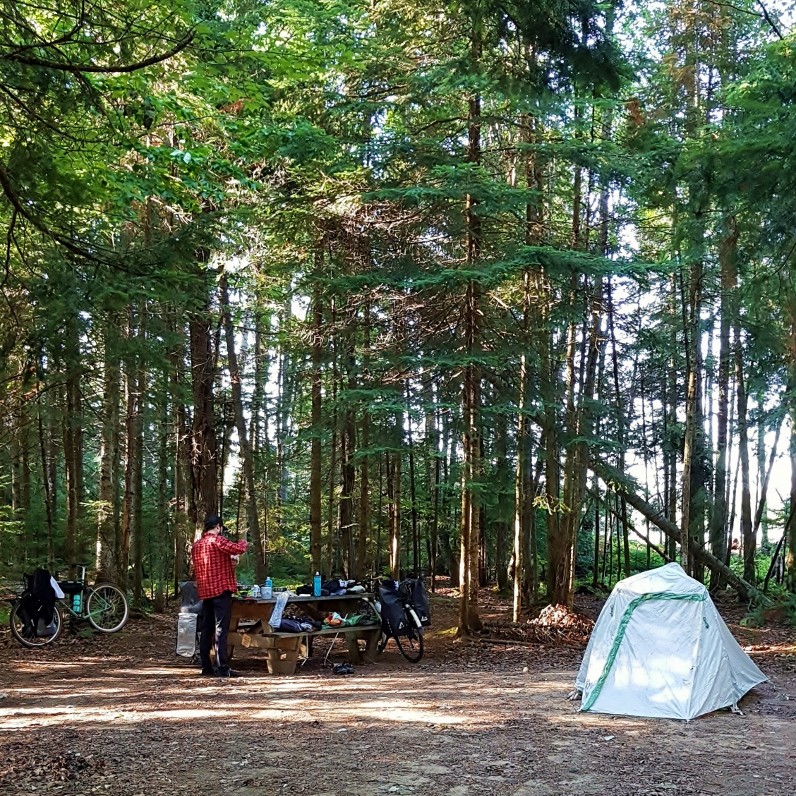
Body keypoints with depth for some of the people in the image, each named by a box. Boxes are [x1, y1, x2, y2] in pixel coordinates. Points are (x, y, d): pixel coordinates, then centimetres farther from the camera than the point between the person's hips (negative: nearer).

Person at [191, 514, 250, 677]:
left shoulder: (196, 546, 15)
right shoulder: (217, 540, -10)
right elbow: (238, 549, -20)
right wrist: (244, 543, 5)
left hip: (205, 592, 8)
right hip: (221, 590, -8)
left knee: (207, 630, 11)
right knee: (221, 630, -9)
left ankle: (206, 667, 13)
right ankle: (222, 668, -12)